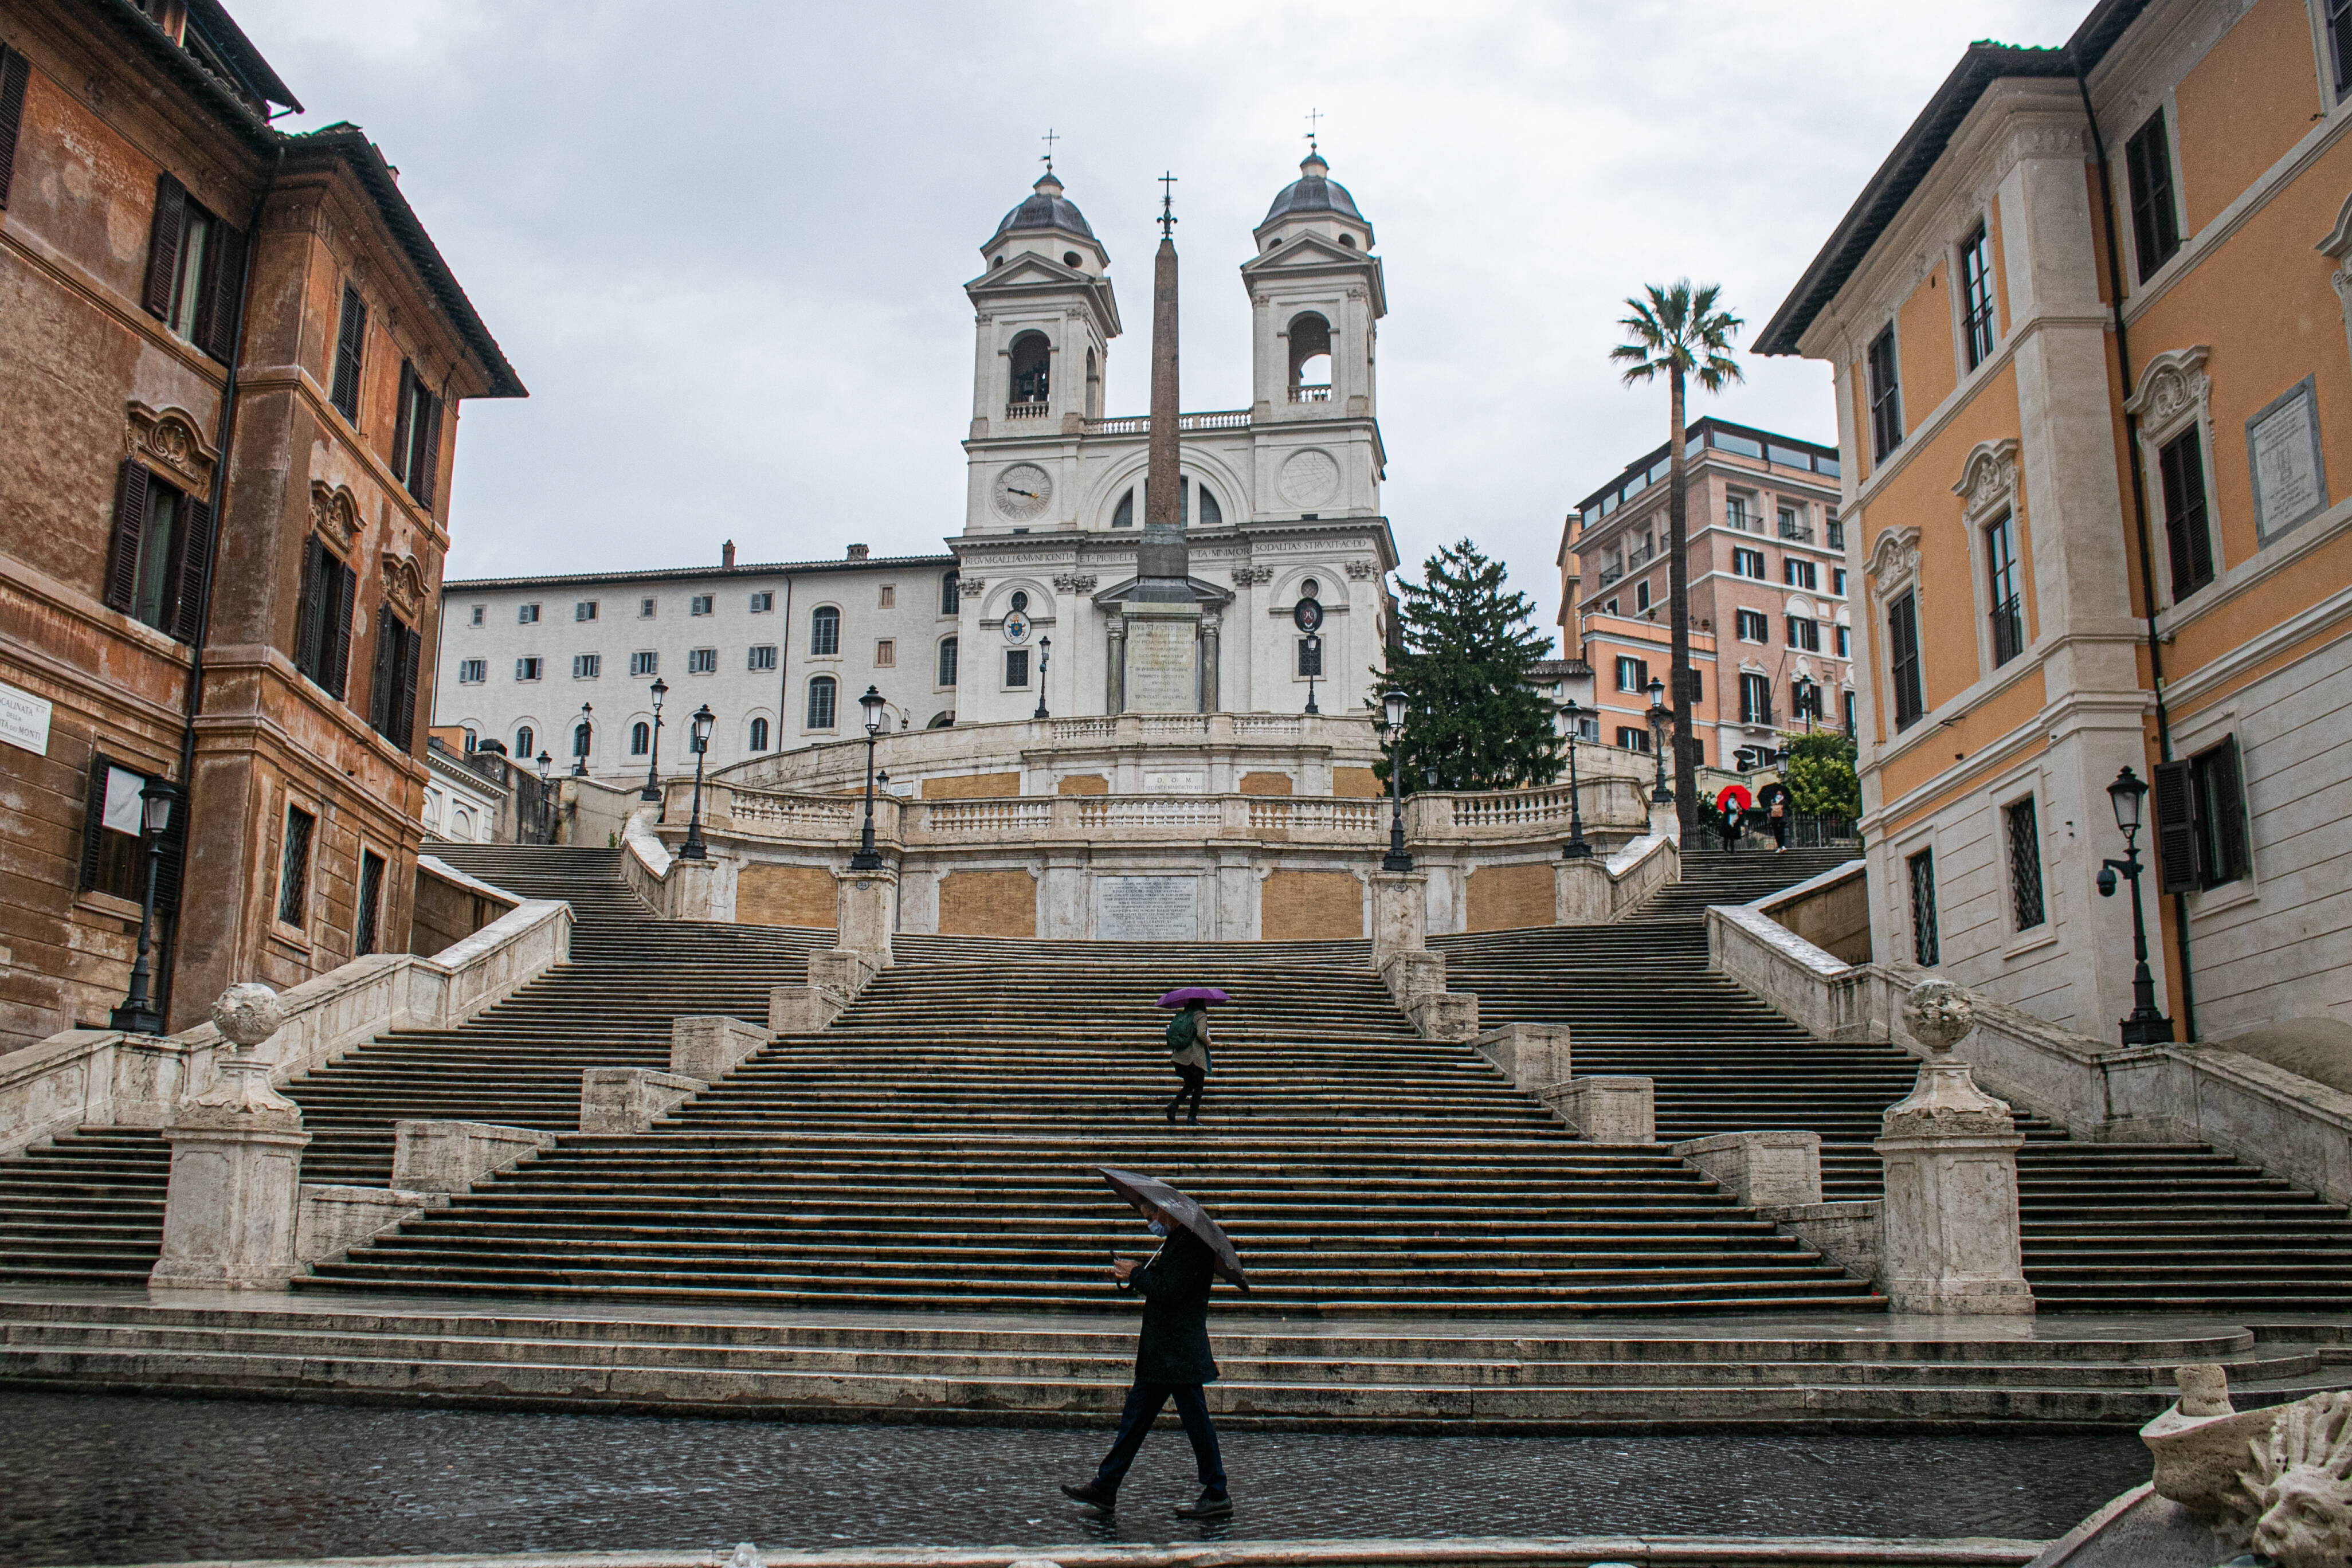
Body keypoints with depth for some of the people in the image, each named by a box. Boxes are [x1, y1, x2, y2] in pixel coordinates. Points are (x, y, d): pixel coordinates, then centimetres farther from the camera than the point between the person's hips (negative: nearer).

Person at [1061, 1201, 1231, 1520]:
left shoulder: (1193, 1243, -17)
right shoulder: (1175, 1241, 15)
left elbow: (1169, 1292, -24)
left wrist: (1136, 1274, -10)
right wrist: (1133, 1277, 6)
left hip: (1179, 1354, -10)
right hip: (1161, 1354, 10)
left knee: (1195, 1419, -2)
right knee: (1135, 1415, 13)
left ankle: (1217, 1497, 7)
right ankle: (1105, 1488, 20)